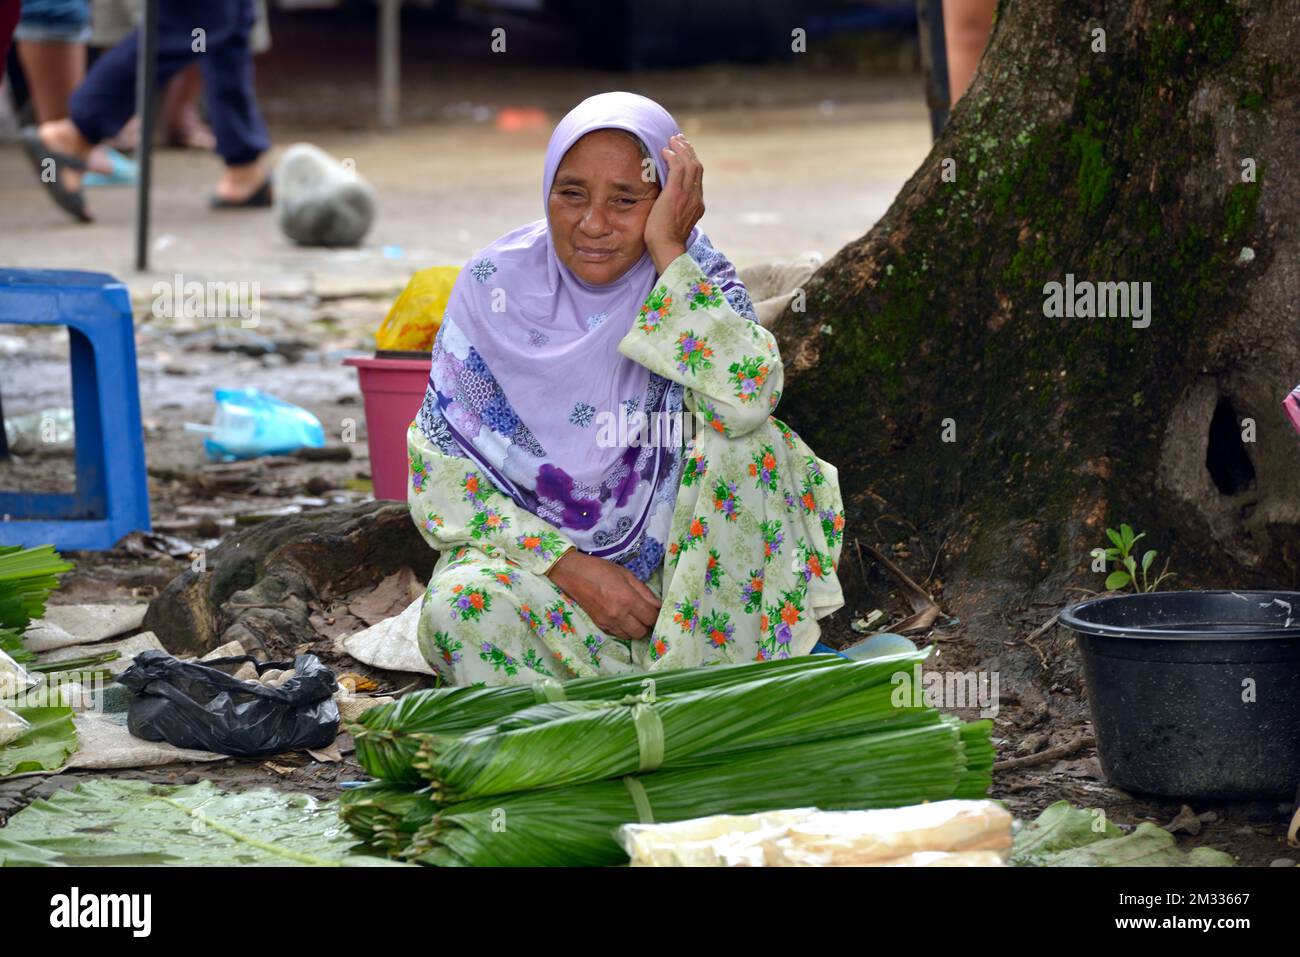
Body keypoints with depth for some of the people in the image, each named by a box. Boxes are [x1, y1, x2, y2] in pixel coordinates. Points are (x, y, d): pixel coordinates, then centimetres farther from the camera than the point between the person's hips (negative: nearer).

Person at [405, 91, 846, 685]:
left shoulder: (695, 275, -8)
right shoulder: (496, 285, -9)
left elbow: (746, 397, -31)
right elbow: (441, 475, -9)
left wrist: (668, 253, -28)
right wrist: (571, 568, -19)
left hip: (670, 557, 1)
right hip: (533, 547, -1)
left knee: (745, 439, -25)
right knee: (460, 609, -32)